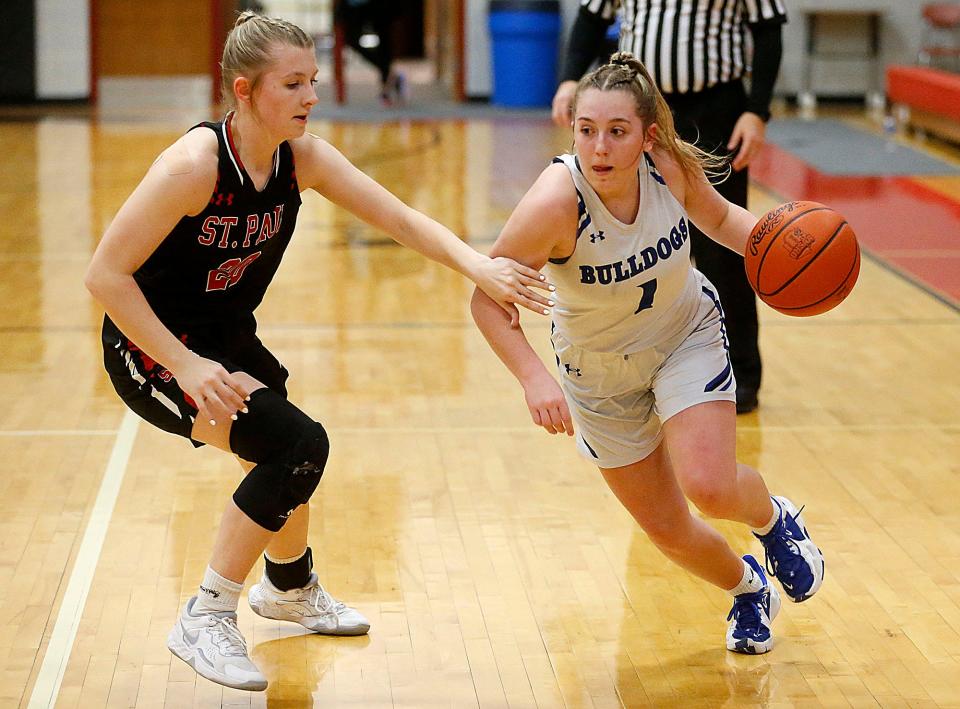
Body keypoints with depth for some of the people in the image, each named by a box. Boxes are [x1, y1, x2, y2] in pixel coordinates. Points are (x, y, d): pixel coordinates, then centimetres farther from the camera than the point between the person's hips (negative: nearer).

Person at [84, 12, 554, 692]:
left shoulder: (301, 157, -10)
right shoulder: (194, 164, -29)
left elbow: (400, 218, -13)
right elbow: (106, 273, -27)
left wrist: (477, 264, -30)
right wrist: (187, 367, -29)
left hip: (230, 340, 8)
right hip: (152, 349, -8)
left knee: (288, 469, 22)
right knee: (298, 445, -23)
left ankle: (291, 589, 56)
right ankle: (205, 621, -10)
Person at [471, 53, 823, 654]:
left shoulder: (671, 166, -23)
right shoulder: (556, 202, -34)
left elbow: (718, 217, 1)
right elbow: (486, 297, -27)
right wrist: (533, 378, -40)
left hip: (688, 337, 1)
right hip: (600, 373, 0)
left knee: (710, 487, -21)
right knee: (667, 530, 6)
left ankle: (774, 518, 16)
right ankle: (747, 588, 39)